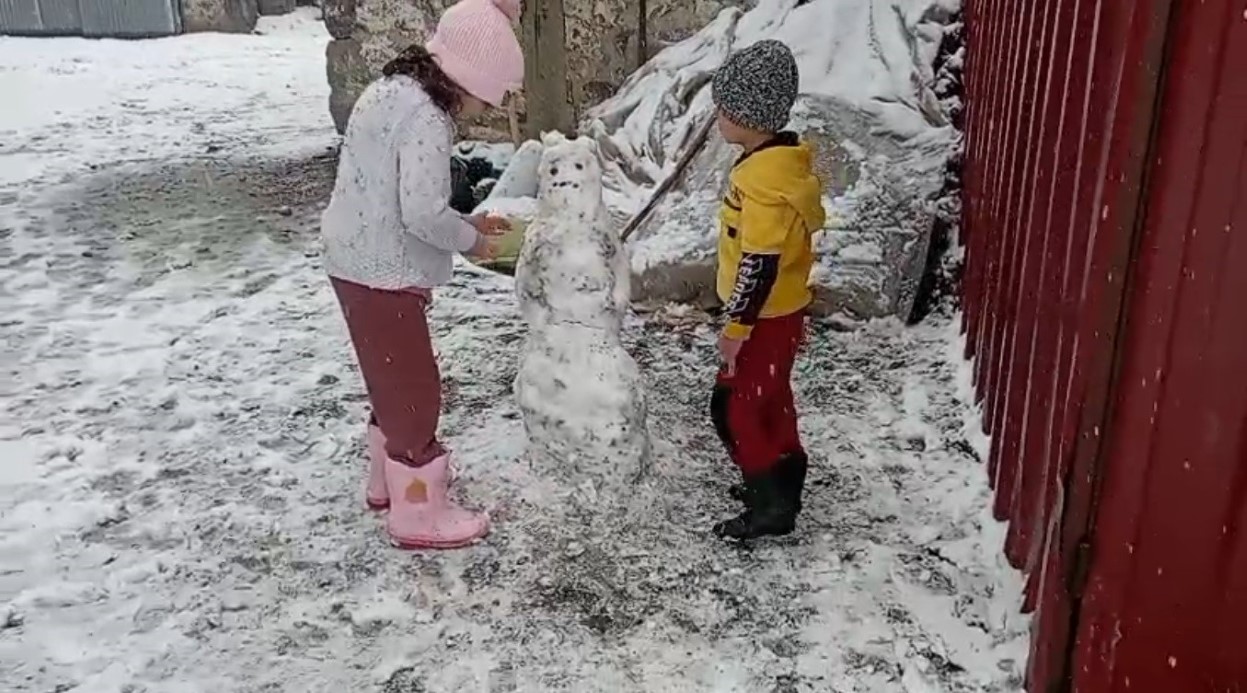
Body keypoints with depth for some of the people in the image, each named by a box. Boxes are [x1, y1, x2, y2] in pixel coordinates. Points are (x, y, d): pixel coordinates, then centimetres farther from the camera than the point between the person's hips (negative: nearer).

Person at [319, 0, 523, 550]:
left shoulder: (396, 88, 10)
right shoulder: (424, 116, -22)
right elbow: (422, 214, -27)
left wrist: (466, 223, 10)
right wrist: (470, 239, -9)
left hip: (363, 264, 10)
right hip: (383, 275, -10)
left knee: (396, 382, 23)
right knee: (415, 391, 3)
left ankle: (389, 481, 41)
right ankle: (420, 516, 17)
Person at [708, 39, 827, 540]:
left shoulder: (762, 177, -27)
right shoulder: (785, 160, 4)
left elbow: (760, 263, -28)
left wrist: (736, 326, -20)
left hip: (765, 317, -10)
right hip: (781, 309, 10)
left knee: (735, 406, 0)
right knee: (769, 399, 21)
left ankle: (771, 505, 8)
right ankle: (781, 481, 36)